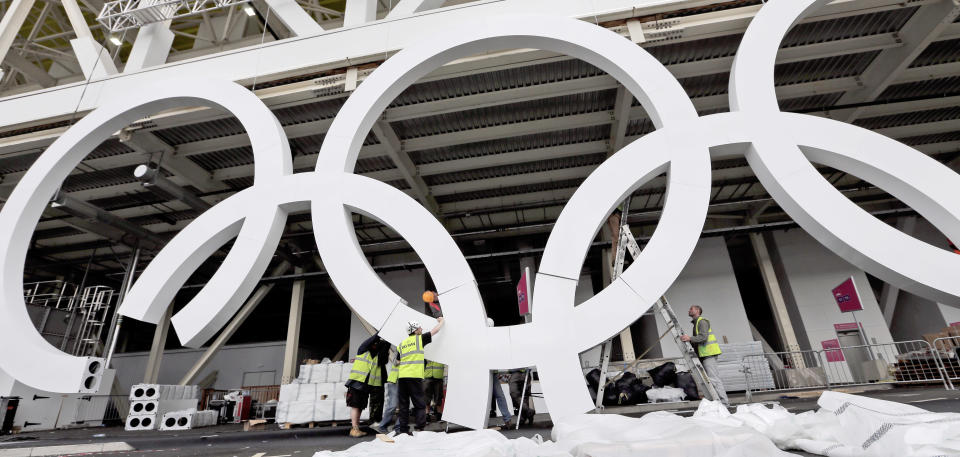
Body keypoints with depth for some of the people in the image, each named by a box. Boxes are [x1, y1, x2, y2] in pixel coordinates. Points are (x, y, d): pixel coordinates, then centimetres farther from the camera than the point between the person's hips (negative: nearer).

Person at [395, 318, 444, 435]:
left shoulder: (402, 344, 17)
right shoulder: (420, 339, 2)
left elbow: (398, 362, 19)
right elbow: (435, 330, 14)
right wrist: (441, 322, 31)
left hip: (402, 376, 5)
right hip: (415, 377, -5)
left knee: (403, 404, 10)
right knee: (419, 404, 2)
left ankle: (403, 429, 12)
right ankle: (420, 428, -3)